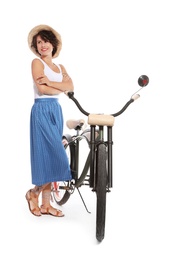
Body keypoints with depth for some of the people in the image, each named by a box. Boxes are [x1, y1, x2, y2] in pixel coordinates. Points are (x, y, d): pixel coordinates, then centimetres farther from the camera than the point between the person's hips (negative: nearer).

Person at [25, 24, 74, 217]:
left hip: (56, 111, 7)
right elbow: (42, 89, -15)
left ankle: (46, 204, 15)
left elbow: (71, 87, -1)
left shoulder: (60, 67, 16)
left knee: (52, 157, 7)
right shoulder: (37, 62, -2)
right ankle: (33, 193, 11)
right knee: (55, 157, -10)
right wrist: (60, 87, 0)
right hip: (42, 111, -7)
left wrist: (50, 82, -14)